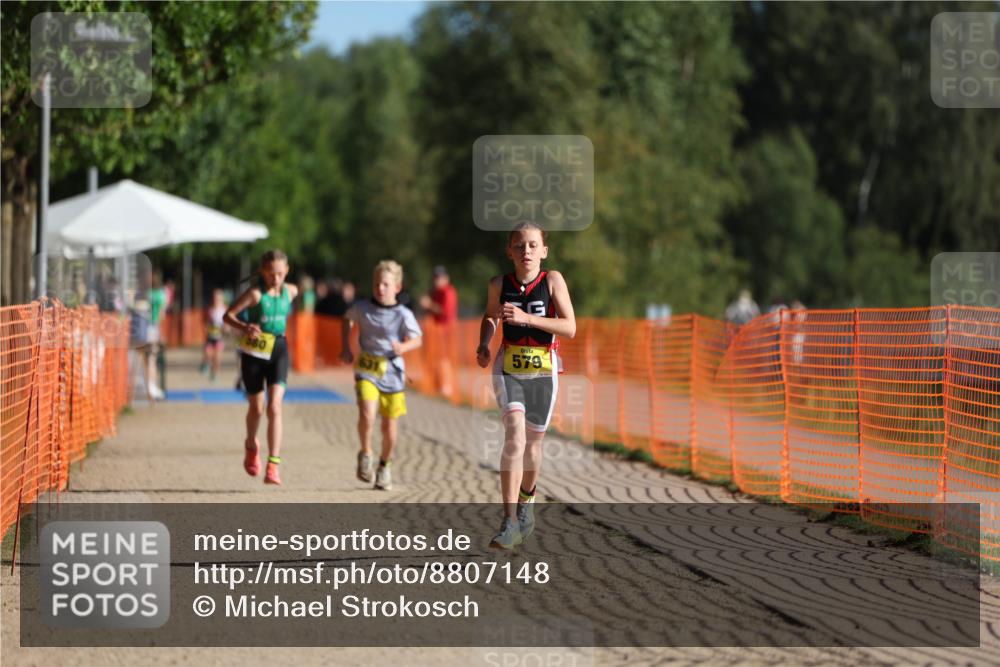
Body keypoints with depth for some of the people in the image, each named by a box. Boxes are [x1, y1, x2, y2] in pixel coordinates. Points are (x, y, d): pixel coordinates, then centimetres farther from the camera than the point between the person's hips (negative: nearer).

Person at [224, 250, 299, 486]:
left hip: (278, 351, 2)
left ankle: (273, 466, -15)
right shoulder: (255, 293, -12)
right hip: (254, 353, -2)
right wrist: (244, 327, -32)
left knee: (274, 407, -13)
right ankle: (251, 445, 44)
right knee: (256, 408, 11)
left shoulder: (290, 291, 2)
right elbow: (228, 315, -16)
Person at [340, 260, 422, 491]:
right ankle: (365, 454, 2)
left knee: (390, 425, 7)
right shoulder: (362, 308, 0)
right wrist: (346, 348, 13)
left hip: (392, 373, 0)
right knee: (367, 414, -23)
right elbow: (347, 320, 20)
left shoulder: (403, 314, -6)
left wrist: (403, 347, -24)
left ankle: (385, 465, 31)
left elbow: (416, 340, -2)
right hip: (366, 370, 0)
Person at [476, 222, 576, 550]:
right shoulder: (499, 285, -1)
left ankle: (526, 502, 43)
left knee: (533, 441, 14)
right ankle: (510, 522, -24)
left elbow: (570, 328, -15)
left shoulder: (553, 280, -7)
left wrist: (527, 318, -23)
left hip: (543, 371, 1)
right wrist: (484, 344, 1)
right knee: (514, 436, -20)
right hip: (508, 368, 0)